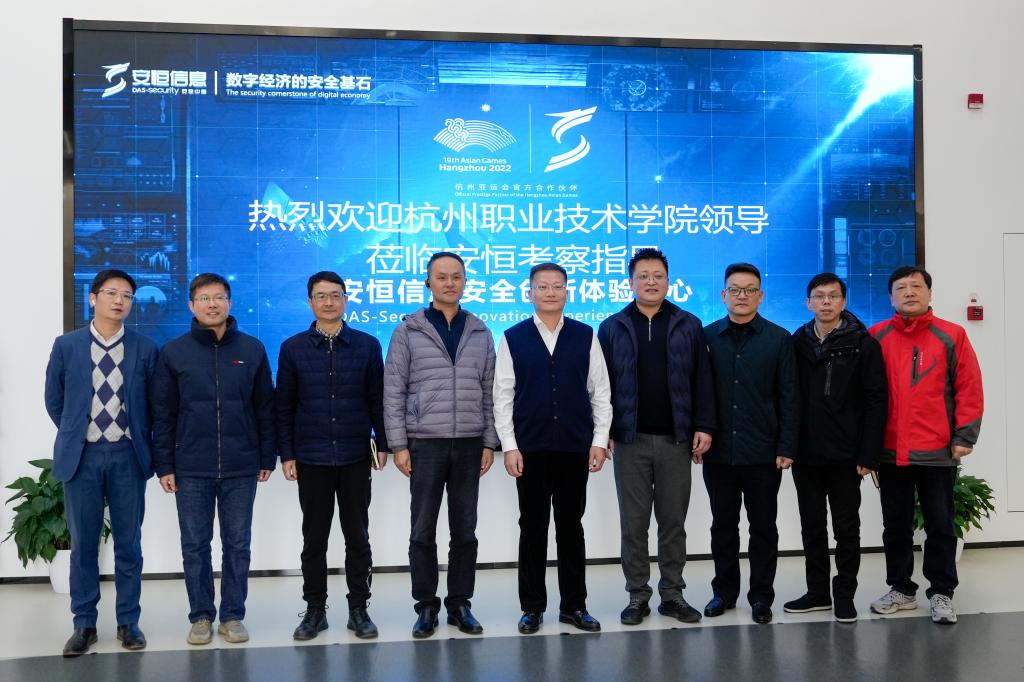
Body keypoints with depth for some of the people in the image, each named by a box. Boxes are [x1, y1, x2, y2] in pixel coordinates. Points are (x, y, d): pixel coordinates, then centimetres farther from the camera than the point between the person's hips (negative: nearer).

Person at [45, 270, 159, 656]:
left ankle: (128, 622, 17)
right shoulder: (67, 345, 1)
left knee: (129, 544, 6)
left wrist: (140, 441, 5)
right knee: (83, 544, 7)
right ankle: (84, 625, 17)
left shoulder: (144, 349, 0)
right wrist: (74, 436, 9)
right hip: (82, 456, 0)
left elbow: (154, 403, 7)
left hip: (127, 457, 0)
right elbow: (54, 400, 9)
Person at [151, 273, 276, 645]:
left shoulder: (252, 349, 4)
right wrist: (164, 465, -1)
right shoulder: (173, 352, 2)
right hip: (191, 468, 0)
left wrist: (267, 458, 4)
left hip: (241, 468, 0)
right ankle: (201, 616, 19)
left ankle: (233, 616, 19)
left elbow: (265, 408, 6)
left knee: (237, 545, 7)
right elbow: (163, 414, 3)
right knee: (195, 546, 7)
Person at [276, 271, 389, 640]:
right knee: (314, 538, 8)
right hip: (311, 459, 0)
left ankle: (359, 608, 18)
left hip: (355, 458, 0)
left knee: (357, 537, 7)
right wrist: (286, 453, 0)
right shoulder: (293, 348, 3)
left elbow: (378, 399, 5)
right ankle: (315, 609, 20)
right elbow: (284, 405, 4)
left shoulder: (367, 345, 2)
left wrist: (383, 444, 1)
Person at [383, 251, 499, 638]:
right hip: (425, 444, -2)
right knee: (423, 531, 3)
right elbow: (393, 391, -2)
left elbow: (489, 391, 9)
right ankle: (426, 607, 14)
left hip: (469, 445, 2)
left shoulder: (480, 332, 8)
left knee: (465, 530, 7)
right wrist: (398, 445, -8)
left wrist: (489, 443, 3)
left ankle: (459, 604, 18)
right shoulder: (408, 331, 0)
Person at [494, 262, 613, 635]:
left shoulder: (586, 337, 5)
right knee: (533, 528, 7)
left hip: (575, 448, 1)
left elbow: (600, 392, 5)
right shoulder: (513, 338, 2)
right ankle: (532, 607, 17)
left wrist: (600, 440, -2)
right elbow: (502, 396, 1)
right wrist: (509, 445, -6)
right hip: (530, 449, -1)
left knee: (571, 527, 9)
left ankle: (573, 605, 19)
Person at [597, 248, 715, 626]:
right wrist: (603, 432, -5)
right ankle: (637, 595, 15)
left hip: (675, 439, 1)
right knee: (634, 523, 5)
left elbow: (702, 381, 4)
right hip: (630, 440, 0)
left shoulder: (689, 326, 6)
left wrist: (703, 427, -4)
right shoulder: (612, 328, 4)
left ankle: (672, 593, 19)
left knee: (673, 521, 8)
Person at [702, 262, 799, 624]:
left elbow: (789, 398, -1)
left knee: (763, 527, 7)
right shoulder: (707, 337, 4)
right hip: (718, 450, 1)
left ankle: (761, 596, 18)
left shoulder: (779, 338, 1)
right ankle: (724, 590, 24)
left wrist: (786, 448, -6)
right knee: (723, 525, 11)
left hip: (763, 452, -1)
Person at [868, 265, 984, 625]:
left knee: (940, 525, 7)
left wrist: (963, 436, -6)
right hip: (890, 452, 2)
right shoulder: (876, 337, 2)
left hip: (938, 451, -2)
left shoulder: (951, 336, -3)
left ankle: (941, 593, 19)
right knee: (895, 526, 12)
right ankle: (901, 588, 25)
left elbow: (970, 389, -3)